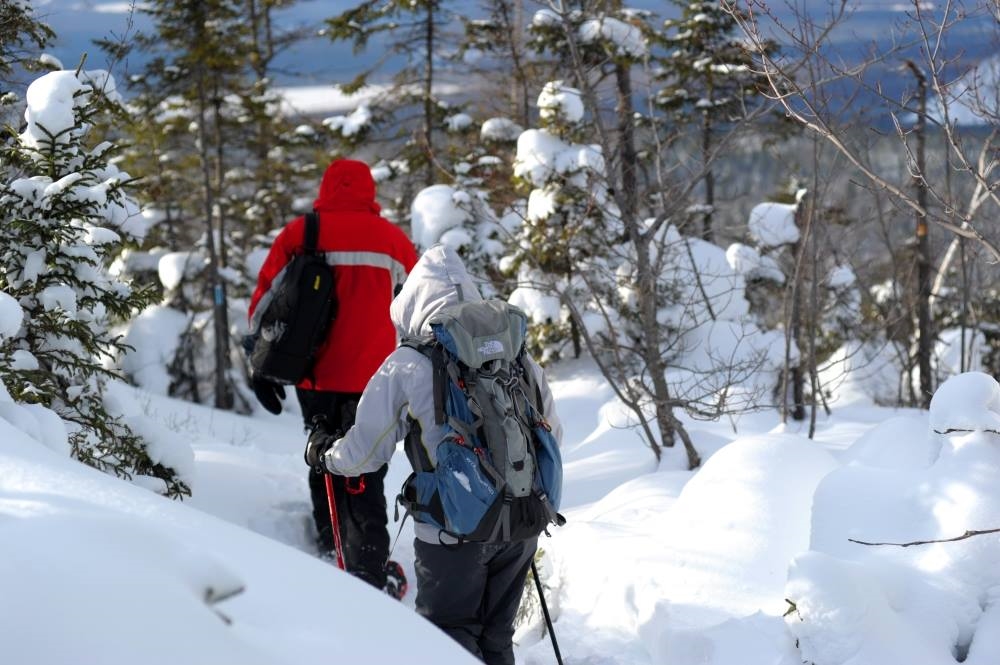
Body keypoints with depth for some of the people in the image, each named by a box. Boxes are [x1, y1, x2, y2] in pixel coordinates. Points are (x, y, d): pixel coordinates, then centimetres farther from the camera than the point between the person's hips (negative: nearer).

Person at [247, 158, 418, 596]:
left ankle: (330, 552, 25)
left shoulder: (298, 234, 2)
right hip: (371, 377, -2)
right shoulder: (390, 238, 1)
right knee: (364, 476, -2)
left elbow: (264, 301, 4)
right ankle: (369, 573, -7)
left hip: (314, 376, 2)